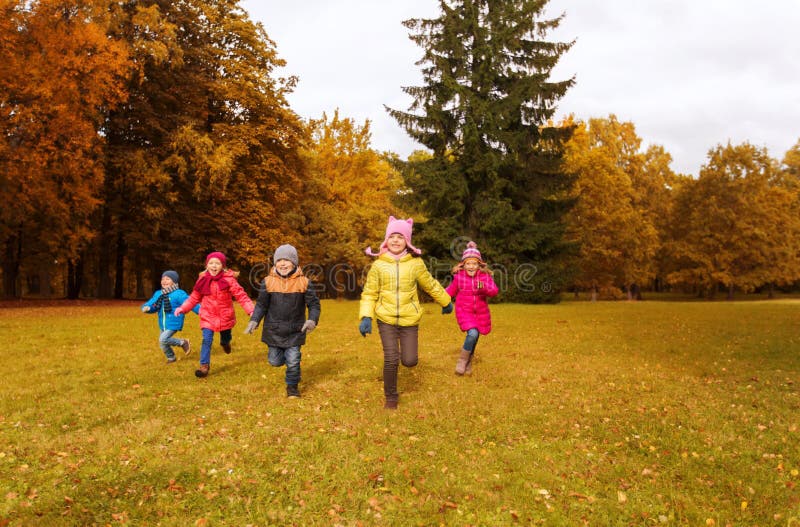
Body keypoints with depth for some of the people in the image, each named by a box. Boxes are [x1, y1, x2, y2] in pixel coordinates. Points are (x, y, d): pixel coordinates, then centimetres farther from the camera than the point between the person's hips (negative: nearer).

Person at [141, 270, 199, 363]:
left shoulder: (179, 294, -14)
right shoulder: (158, 294, 5)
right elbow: (150, 304, 6)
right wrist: (146, 307, -19)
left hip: (173, 324, -7)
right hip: (163, 325, 7)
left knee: (163, 339, -22)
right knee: (162, 343, 16)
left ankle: (183, 342, -2)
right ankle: (171, 358, 41)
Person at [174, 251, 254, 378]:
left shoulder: (228, 279, -14)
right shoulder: (203, 280, -5)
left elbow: (241, 295, -16)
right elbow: (194, 297, 6)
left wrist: (251, 310, -26)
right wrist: (182, 308, -3)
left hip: (225, 316, 0)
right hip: (208, 316, 1)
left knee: (225, 338, 21)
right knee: (207, 340, -13)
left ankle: (225, 342, 58)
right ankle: (204, 365, -3)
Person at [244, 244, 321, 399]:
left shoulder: (303, 282, -7)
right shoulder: (269, 282, -5)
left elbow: (314, 304, -3)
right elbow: (261, 304, 2)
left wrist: (312, 320, -20)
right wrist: (254, 320, -12)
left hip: (295, 331, -1)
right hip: (273, 330, 2)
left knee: (293, 361, -1)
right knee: (275, 361, 10)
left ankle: (292, 386, 24)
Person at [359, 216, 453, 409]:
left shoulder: (416, 264, -2)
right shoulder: (378, 265, -3)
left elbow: (431, 285, 13)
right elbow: (369, 293, 1)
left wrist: (446, 302, 24)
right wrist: (365, 317, -12)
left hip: (409, 320, 1)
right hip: (386, 320, 0)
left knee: (409, 361, -1)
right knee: (391, 360, -7)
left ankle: (407, 349, 37)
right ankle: (391, 397, 17)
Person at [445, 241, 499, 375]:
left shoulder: (485, 276, -9)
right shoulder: (458, 276, -8)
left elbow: (494, 290, -21)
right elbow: (451, 290, 9)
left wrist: (484, 287, -40)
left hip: (480, 313, 2)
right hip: (464, 311, -2)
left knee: (474, 337, 13)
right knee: (472, 334, -23)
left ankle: (468, 361, 38)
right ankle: (462, 359, -1)